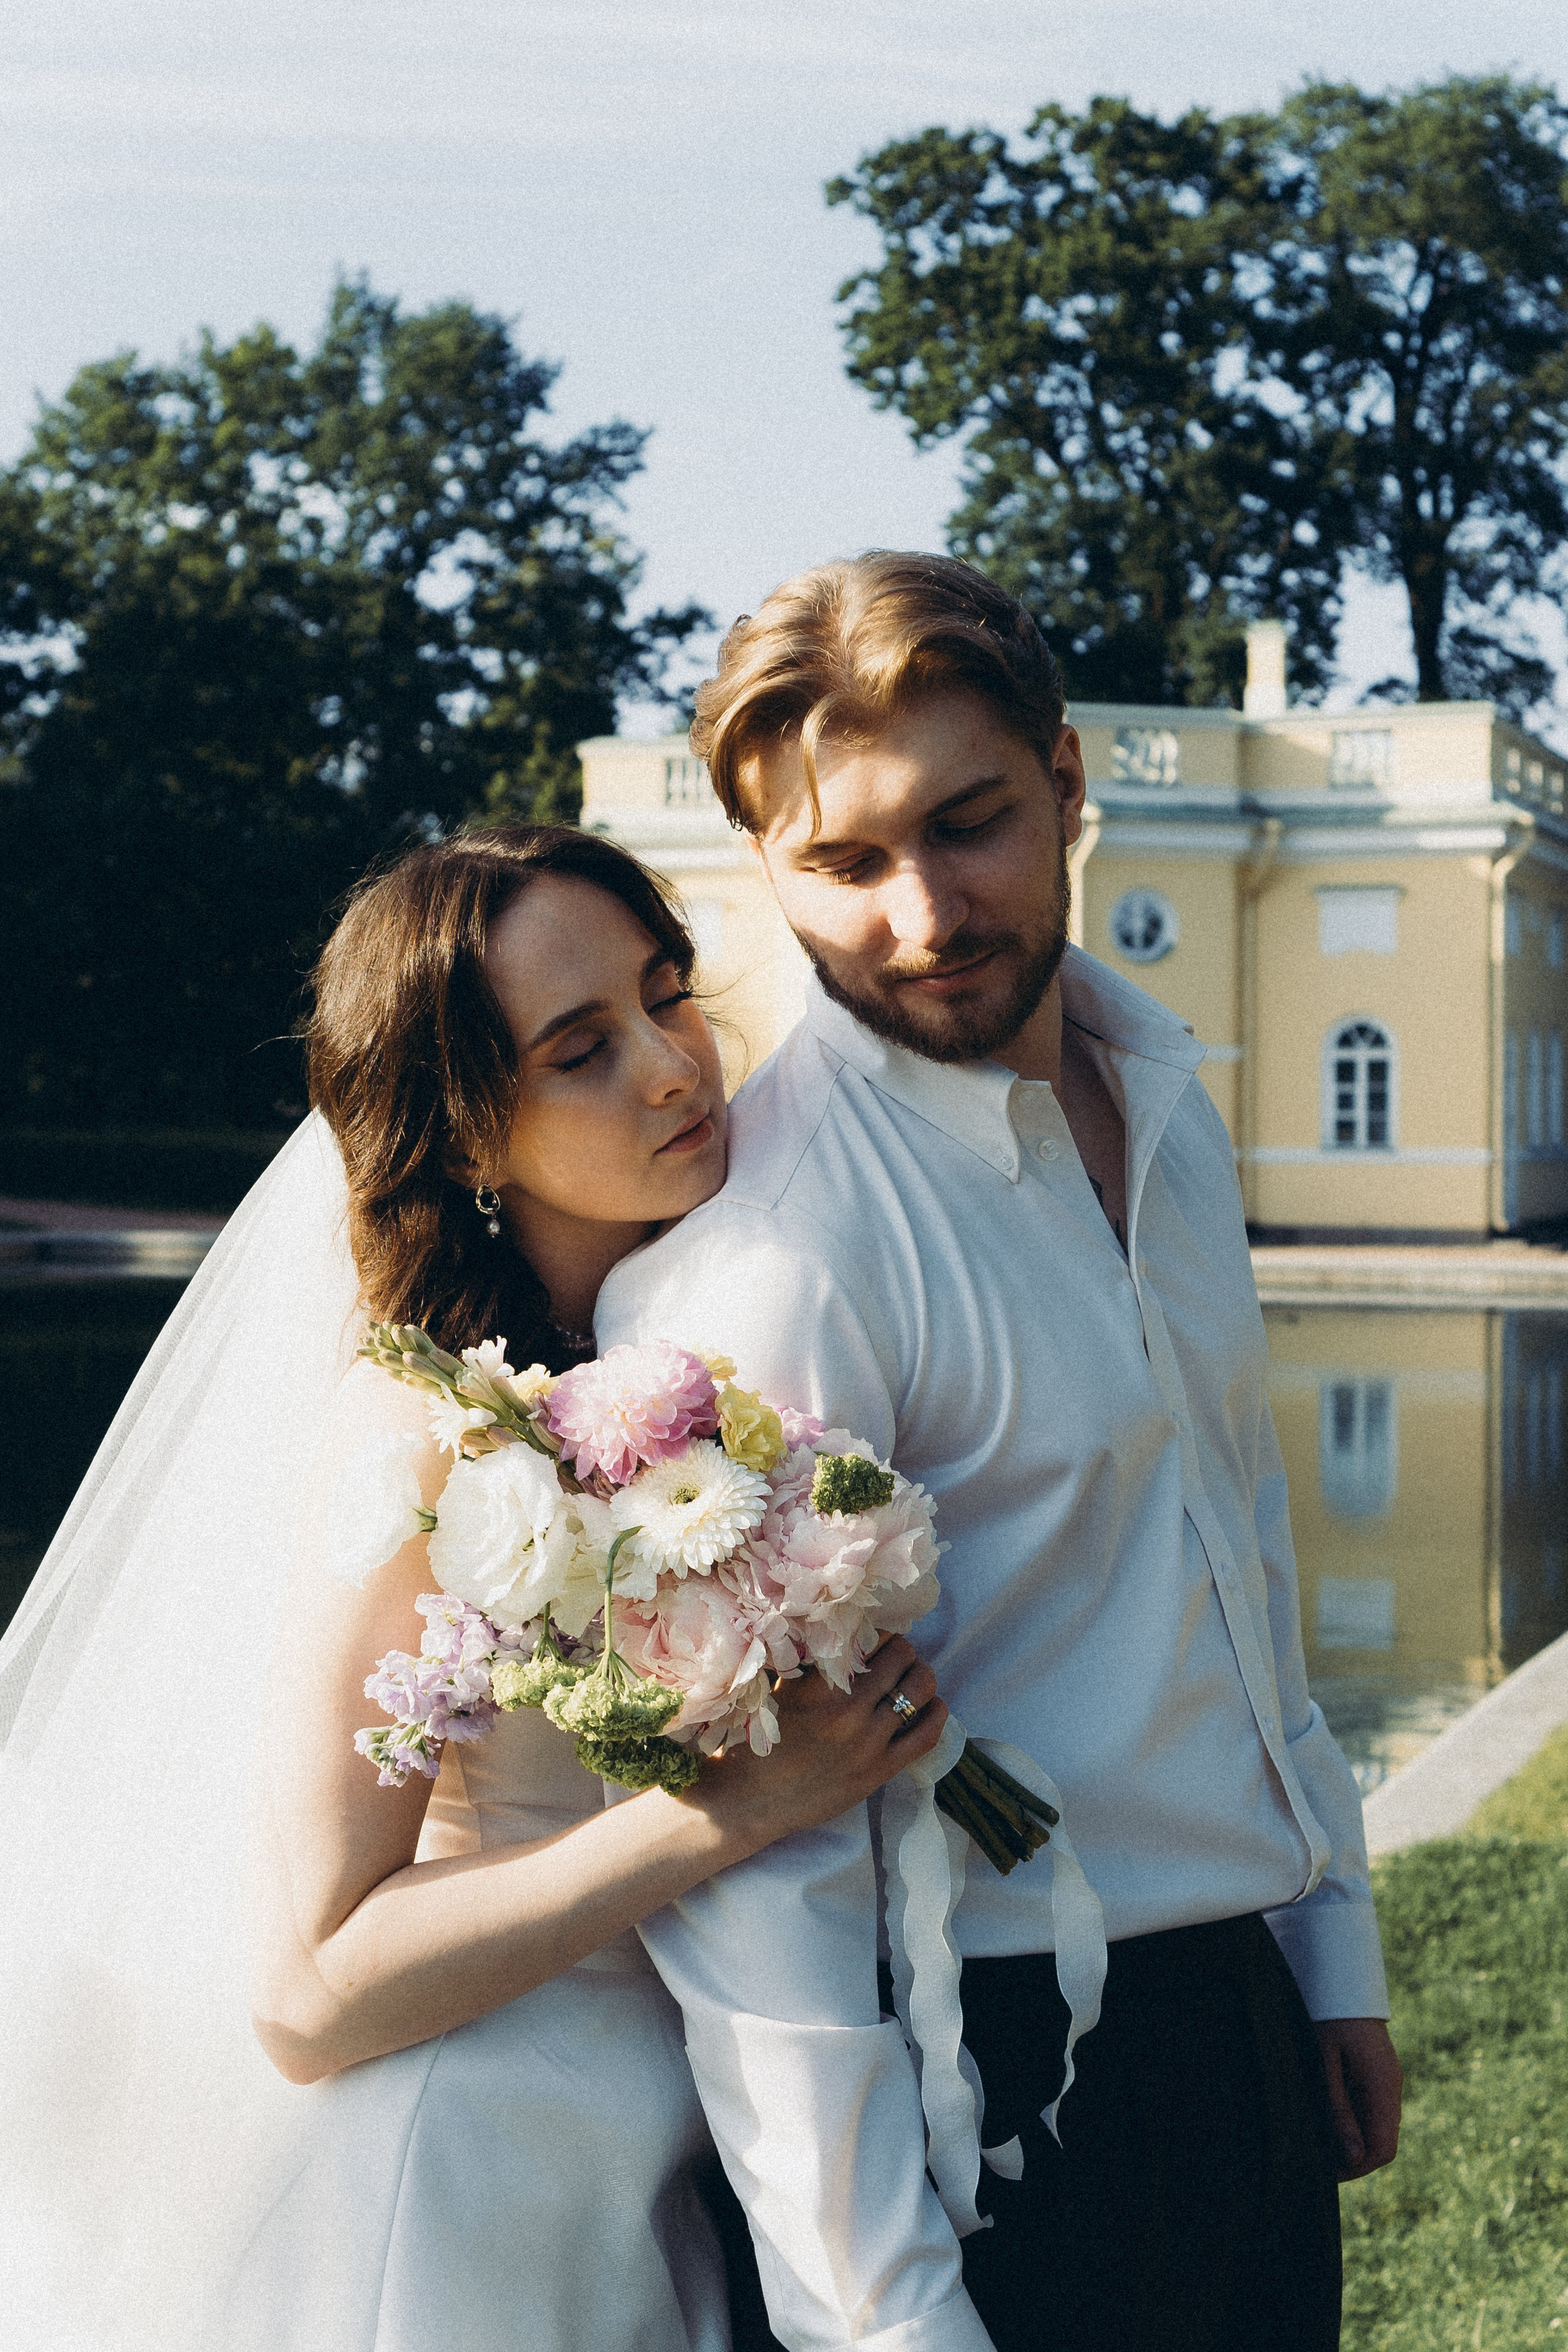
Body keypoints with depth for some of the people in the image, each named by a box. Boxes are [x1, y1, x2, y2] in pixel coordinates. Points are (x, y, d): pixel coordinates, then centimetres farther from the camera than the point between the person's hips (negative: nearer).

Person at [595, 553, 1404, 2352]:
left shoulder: (1163, 1105, 4)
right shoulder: (756, 1242, -23)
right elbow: (751, 1861, -25)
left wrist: (1332, 1942, 16)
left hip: (1253, 2011, 8)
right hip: (1016, 2094, -7)